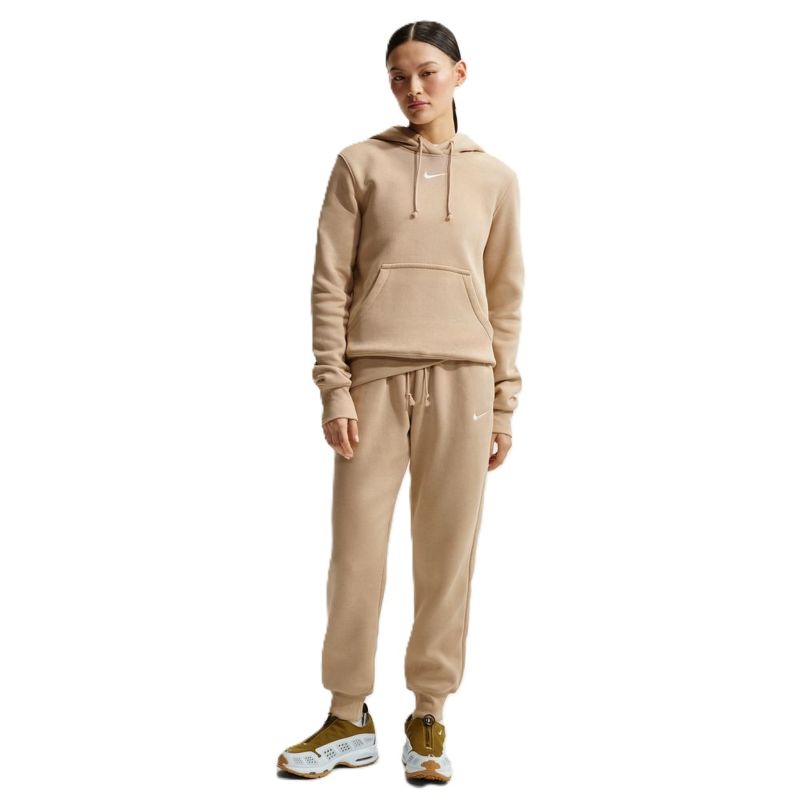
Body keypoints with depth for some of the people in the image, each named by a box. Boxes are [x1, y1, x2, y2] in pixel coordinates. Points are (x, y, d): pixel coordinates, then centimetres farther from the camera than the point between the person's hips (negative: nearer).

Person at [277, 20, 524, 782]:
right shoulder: (360, 164, 7)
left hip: (460, 378, 1)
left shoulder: (495, 177, 12)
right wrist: (333, 390, -6)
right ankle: (348, 719, 14)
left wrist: (504, 403, 6)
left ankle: (428, 717, 15)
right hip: (374, 376, -1)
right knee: (357, 548, 0)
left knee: (447, 553, 2)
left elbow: (505, 297, 11)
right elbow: (330, 284, 2)